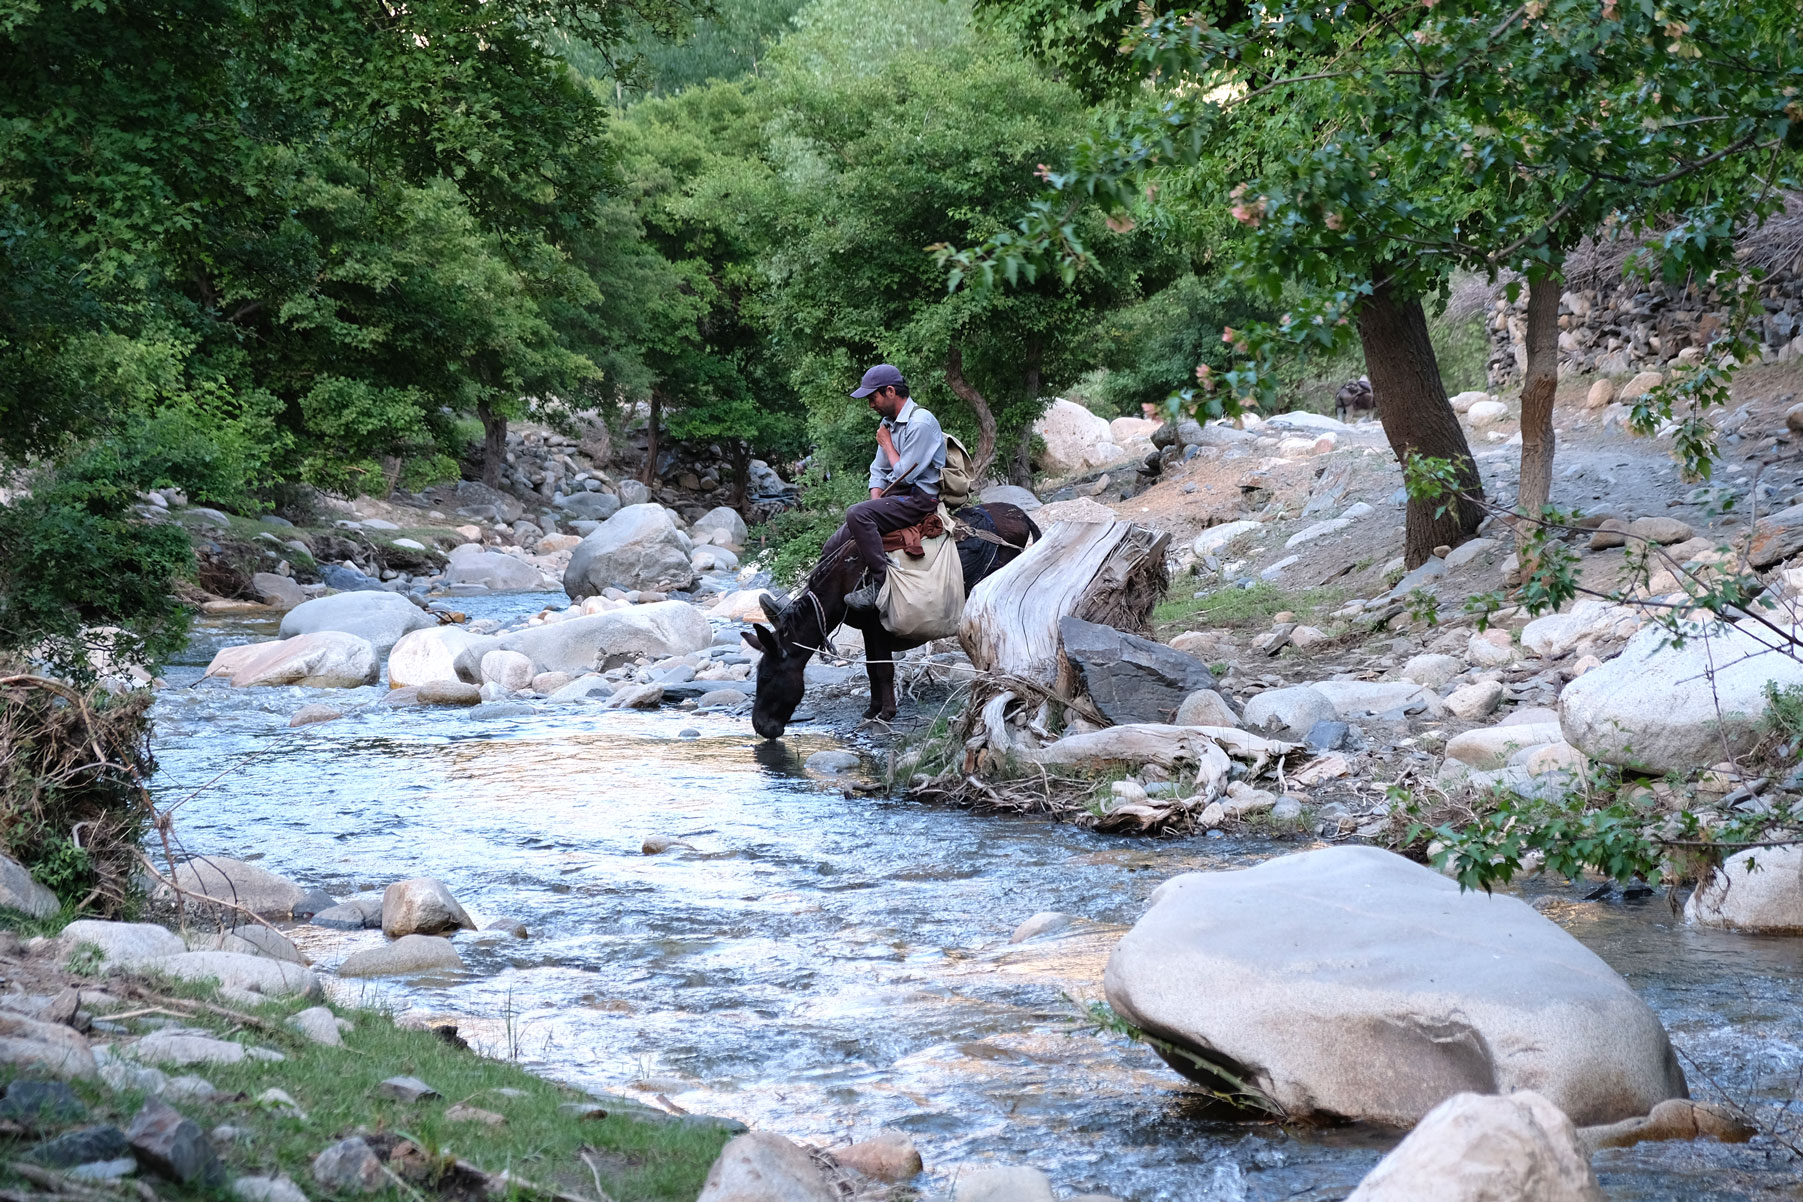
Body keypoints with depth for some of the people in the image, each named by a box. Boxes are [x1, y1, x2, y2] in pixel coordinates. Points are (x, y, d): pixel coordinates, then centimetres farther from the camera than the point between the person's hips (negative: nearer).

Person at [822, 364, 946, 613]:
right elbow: (878, 470, 20)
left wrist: (887, 444, -3)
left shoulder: (921, 423, -15)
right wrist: (875, 499, 0)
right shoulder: (889, 422, 14)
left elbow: (904, 475, -18)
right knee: (833, 549, 0)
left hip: (919, 499, -9)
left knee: (857, 514, -32)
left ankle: (881, 584, -33)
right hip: (894, 497, 9)